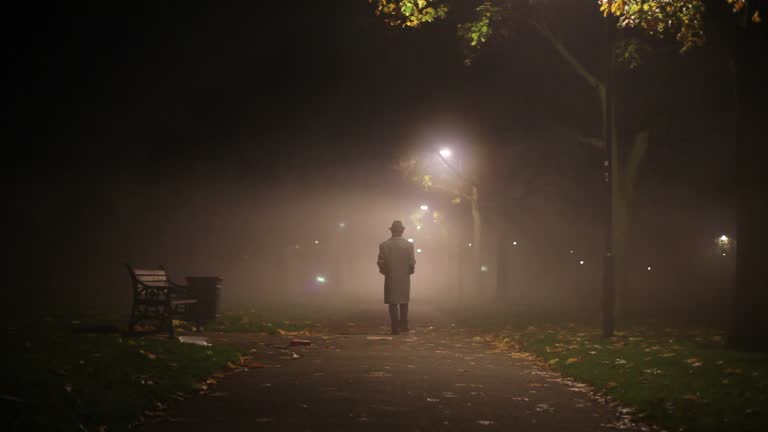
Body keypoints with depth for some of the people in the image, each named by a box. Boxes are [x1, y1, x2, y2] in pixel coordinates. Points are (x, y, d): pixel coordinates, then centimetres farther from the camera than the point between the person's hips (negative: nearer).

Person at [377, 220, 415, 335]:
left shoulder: (384, 245, -7)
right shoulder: (409, 245, -7)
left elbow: (381, 263, -7)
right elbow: (412, 262, -9)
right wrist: (410, 271, 10)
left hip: (390, 278, -1)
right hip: (405, 278, 1)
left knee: (393, 303, 3)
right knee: (404, 302, 16)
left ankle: (396, 328, -3)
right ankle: (404, 326, 18)